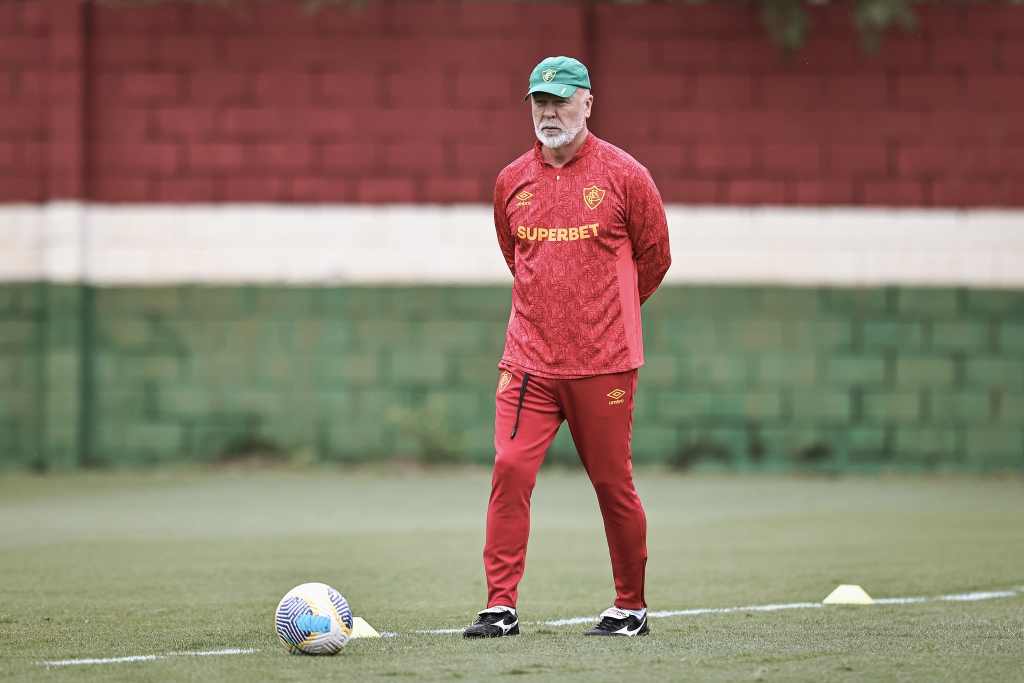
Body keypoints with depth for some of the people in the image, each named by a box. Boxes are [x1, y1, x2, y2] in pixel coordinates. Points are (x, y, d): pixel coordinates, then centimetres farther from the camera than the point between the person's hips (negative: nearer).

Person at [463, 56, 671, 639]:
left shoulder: (624, 176, -1)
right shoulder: (512, 181, 8)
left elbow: (654, 257, 10)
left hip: (604, 363, -3)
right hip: (529, 360, 3)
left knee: (613, 483, 3)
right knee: (510, 469, -10)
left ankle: (632, 607, 17)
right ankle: (502, 607, -7)